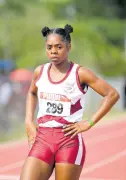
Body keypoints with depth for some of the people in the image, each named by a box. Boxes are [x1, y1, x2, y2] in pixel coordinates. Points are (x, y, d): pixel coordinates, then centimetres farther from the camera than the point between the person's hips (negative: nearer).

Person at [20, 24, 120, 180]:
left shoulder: (80, 74, -6)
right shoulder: (40, 72, 7)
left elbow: (112, 95, -5)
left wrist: (90, 123, -8)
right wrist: (28, 121, 15)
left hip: (69, 140, -4)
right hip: (42, 138, 4)